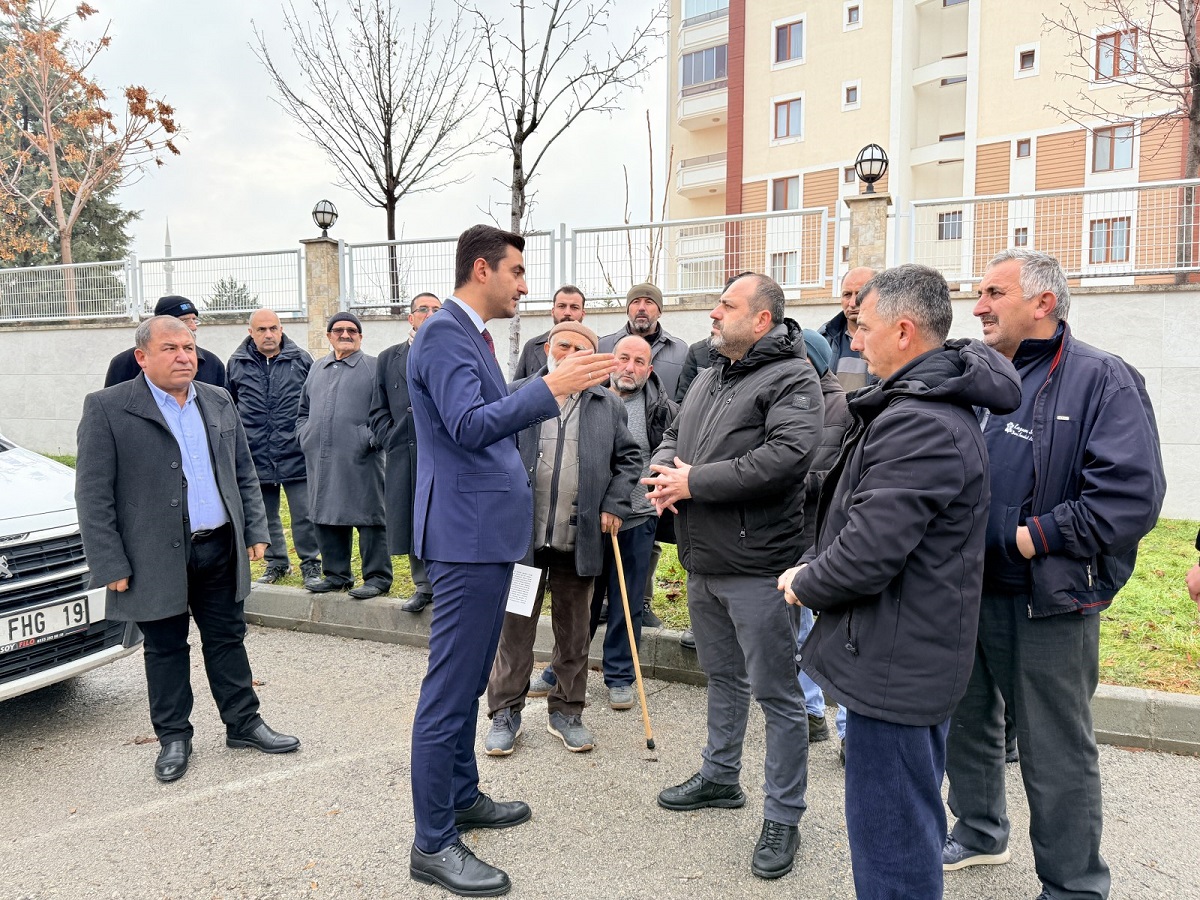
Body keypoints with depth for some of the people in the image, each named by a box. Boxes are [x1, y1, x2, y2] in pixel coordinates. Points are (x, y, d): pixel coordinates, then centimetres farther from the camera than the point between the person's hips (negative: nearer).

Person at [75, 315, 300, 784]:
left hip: (220, 549, 4)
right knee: (165, 648, 10)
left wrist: (255, 530, 7)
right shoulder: (107, 408, -7)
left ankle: (243, 723, 27)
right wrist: (111, 565, -12)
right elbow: (93, 495, -8)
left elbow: (245, 475, 13)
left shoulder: (219, 403, 8)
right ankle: (173, 737, 26)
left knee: (228, 639, 13)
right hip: (156, 557, -4)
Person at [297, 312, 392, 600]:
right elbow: (303, 411, 27)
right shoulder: (317, 369, 20)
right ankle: (336, 574, 24)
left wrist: (371, 439, -13)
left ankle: (377, 577, 5)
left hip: (360, 460, -6)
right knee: (327, 517, 11)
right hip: (321, 460, 6)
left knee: (368, 518, -4)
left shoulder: (374, 368, 1)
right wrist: (306, 437, 13)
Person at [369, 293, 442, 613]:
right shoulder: (389, 358, 13)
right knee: (412, 523, 9)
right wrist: (390, 440, 1)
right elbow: (378, 410, 13)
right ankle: (424, 586, 23)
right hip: (404, 455, 3)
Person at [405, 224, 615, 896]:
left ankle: (463, 795, 35)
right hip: (467, 533, -11)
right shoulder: (444, 336, -14)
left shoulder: (474, 336, 18)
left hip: (489, 531, 11)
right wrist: (550, 387, -28)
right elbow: (470, 425, -27)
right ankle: (433, 844, 9)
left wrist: (556, 389, 16)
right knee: (451, 687, -3)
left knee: (468, 679, 20)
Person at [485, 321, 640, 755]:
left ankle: (566, 712, 27)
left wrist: (614, 504, 1)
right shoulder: (516, 395, 3)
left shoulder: (608, 406, 8)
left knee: (574, 631, 12)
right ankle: (505, 712, 21)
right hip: (522, 536, -1)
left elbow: (629, 458, 13)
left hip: (580, 540, 2)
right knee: (515, 627, 7)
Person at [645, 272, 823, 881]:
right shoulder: (709, 378, 15)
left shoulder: (792, 376, -12)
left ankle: (783, 818, 17)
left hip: (756, 565, -8)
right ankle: (719, 778, 41)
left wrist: (696, 482, -21)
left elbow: (788, 455, -26)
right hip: (702, 561, 8)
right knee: (722, 677, 23)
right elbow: (672, 437, 21)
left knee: (776, 693, 3)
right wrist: (665, 473, -4)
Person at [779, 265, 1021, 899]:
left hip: (892, 664, -11)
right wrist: (811, 564, 6)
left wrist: (805, 584, -10)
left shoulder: (919, 424, -25)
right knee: (914, 816, 26)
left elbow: (867, 555, -28)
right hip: (922, 653, 11)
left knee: (888, 836, 4)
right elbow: (860, 513, 17)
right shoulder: (938, 406, 10)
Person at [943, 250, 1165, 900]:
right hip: (969, 589, 7)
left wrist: (1034, 537, -21)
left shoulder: (1101, 380, -12)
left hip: (1049, 600, -7)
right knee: (967, 721, 21)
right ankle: (979, 832, 44)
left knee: (1055, 751, 6)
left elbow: (1133, 496, -22)